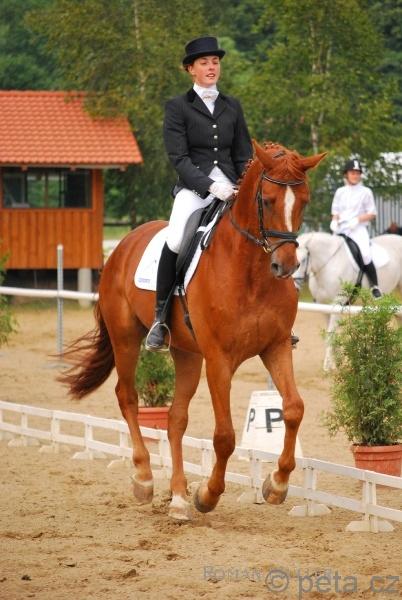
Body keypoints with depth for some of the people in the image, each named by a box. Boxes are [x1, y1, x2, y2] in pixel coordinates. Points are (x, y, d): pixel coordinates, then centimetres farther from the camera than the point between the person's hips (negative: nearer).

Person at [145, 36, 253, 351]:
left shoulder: (232, 106, 17)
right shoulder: (178, 107, 5)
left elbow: (244, 155, 17)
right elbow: (178, 157, -5)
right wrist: (210, 185, -19)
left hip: (230, 187, 4)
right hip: (194, 188, -4)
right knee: (175, 242, -30)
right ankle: (161, 317, -20)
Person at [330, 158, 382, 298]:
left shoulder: (365, 192, 4)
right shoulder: (340, 192, 15)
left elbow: (372, 214, 2)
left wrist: (357, 220, -13)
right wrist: (334, 221, -2)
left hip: (358, 229, -5)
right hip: (340, 229, 5)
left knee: (365, 254, -27)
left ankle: (375, 286, -18)